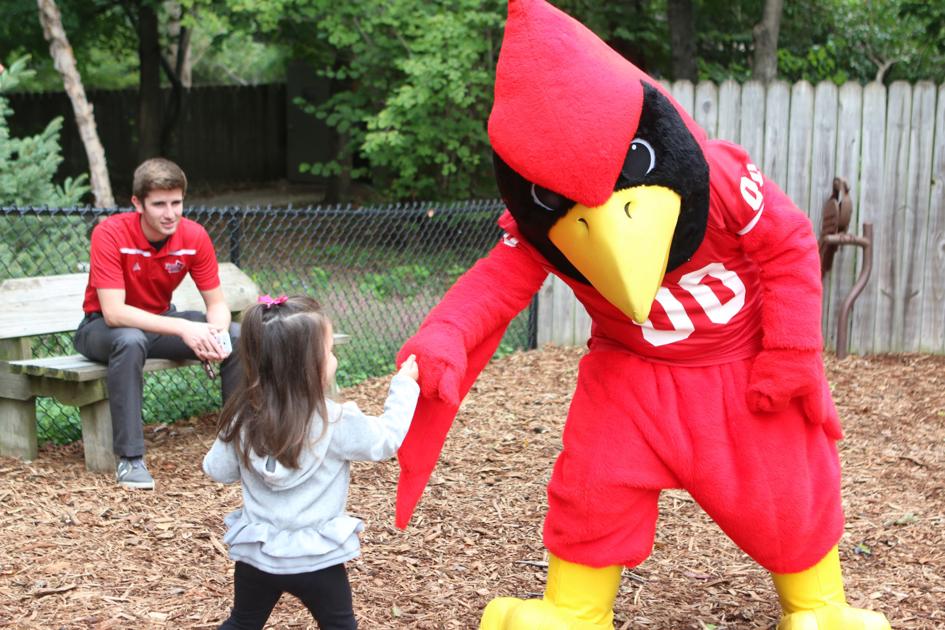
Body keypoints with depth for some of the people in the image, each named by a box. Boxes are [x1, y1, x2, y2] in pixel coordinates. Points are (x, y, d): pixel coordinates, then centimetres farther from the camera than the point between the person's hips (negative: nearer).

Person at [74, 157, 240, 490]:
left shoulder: (194, 235, -13)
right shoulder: (110, 234, -26)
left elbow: (217, 303, -9)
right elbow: (113, 312, -33)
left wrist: (216, 333, -33)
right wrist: (183, 329, -42)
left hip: (161, 320, 5)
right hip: (103, 327, -4)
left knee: (238, 335, -15)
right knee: (131, 340, -40)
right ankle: (130, 459, -32)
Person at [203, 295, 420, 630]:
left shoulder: (244, 417, -9)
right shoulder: (336, 422, -19)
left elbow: (218, 470, 3)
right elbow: (387, 438, -5)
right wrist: (405, 384, 5)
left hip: (257, 554, 3)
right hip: (316, 558, -3)